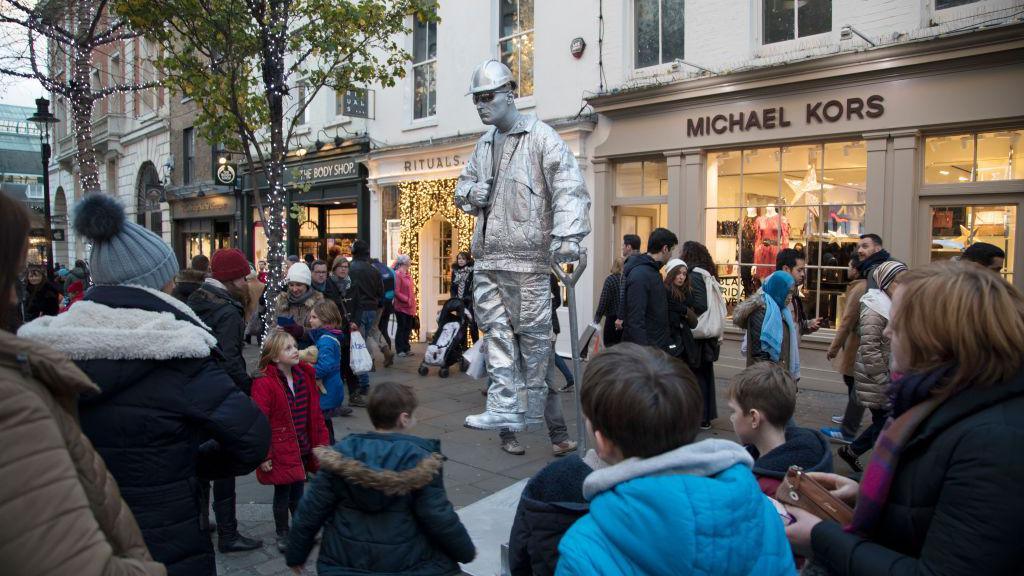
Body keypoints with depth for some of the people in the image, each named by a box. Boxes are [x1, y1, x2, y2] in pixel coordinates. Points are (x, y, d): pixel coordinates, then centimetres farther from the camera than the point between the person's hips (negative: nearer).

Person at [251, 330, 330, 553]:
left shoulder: (305, 375, 1)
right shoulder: (264, 383, -20)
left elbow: (315, 413, 9)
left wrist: (320, 442, 10)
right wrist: (263, 455, -17)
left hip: (302, 448, 5)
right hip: (280, 450, -5)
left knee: (297, 492, 19)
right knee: (282, 493, 11)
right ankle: (282, 534, 32)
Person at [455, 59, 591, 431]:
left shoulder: (541, 137, -5)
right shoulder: (484, 144, 19)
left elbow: (570, 187, -16)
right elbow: (463, 185, 29)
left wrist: (567, 235, -29)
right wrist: (472, 193, 4)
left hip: (527, 254, -7)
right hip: (487, 255, 7)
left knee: (533, 330, 2)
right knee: (496, 329, 5)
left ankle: (535, 409, 14)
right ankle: (504, 407, 10)